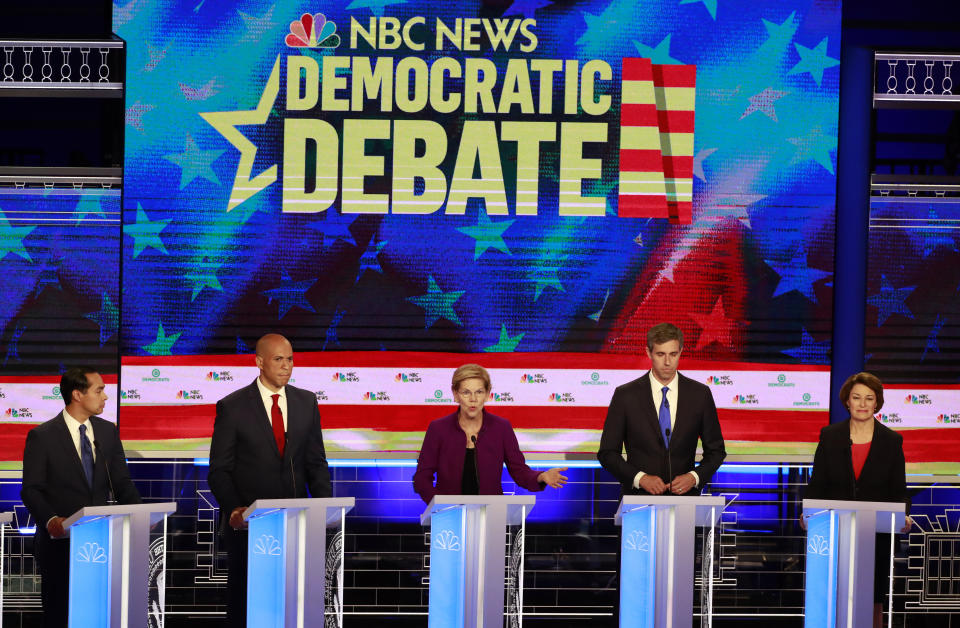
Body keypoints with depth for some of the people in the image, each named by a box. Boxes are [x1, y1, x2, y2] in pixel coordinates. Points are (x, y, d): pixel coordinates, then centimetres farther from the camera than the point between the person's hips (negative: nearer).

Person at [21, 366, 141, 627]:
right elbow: (31, 490, -6)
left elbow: (122, 484, 11)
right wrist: (50, 520, -25)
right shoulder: (42, 436, -3)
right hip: (60, 543, -4)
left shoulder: (109, 432, 12)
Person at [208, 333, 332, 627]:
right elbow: (219, 471, -3)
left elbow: (316, 463, 11)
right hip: (248, 525, -3)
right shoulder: (232, 407, -2)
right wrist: (234, 509, -18)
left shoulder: (306, 402, 9)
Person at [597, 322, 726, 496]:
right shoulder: (625, 395, 3)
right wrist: (640, 478, -9)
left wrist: (694, 477, -4)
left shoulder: (700, 394, 7)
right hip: (640, 498, -1)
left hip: (685, 495, 1)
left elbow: (716, 450, 14)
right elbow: (607, 453, 5)